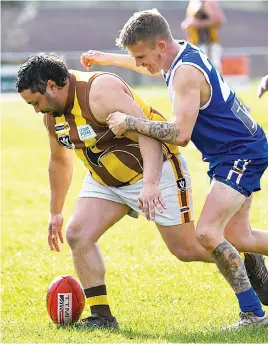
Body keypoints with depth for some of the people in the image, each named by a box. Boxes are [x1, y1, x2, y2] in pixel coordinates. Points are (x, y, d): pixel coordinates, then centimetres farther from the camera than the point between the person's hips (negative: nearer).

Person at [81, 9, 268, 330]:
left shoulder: (186, 73, -26)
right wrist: (107, 59, 34)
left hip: (242, 153, -10)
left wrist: (130, 122, -25)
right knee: (238, 239, 14)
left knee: (207, 233, -21)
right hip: (231, 156, 10)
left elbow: (180, 134, -32)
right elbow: (149, 65, 30)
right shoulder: (183, 53, 4)